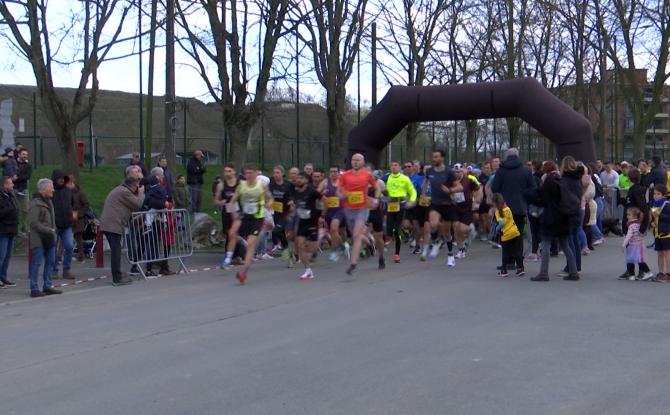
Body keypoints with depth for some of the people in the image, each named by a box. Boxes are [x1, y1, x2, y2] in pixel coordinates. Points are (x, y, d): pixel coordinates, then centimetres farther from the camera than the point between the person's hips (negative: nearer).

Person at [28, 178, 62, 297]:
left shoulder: (48, 202, 15)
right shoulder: (35, 204, -14)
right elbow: (33, 222, -19)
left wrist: (53, 231, 10)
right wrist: (48, 230, -18)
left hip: (49, 238, 9)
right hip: (39, 239, -9)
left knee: (50, 262, 13)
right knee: (36, 264, -4)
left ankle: (47, 286, 22)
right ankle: (34, 288, 0)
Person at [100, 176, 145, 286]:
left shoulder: (118, 190, 25)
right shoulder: (125, 192, -9)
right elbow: (138, 205, -8)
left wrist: (138, 194, 19)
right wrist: (141, 193, 8)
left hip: (106, 224, 10)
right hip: (114, 225, -10)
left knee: (115, 251, 15)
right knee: (116, 251, -9)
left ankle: (117, 275, 21)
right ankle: (117, 278, -9)